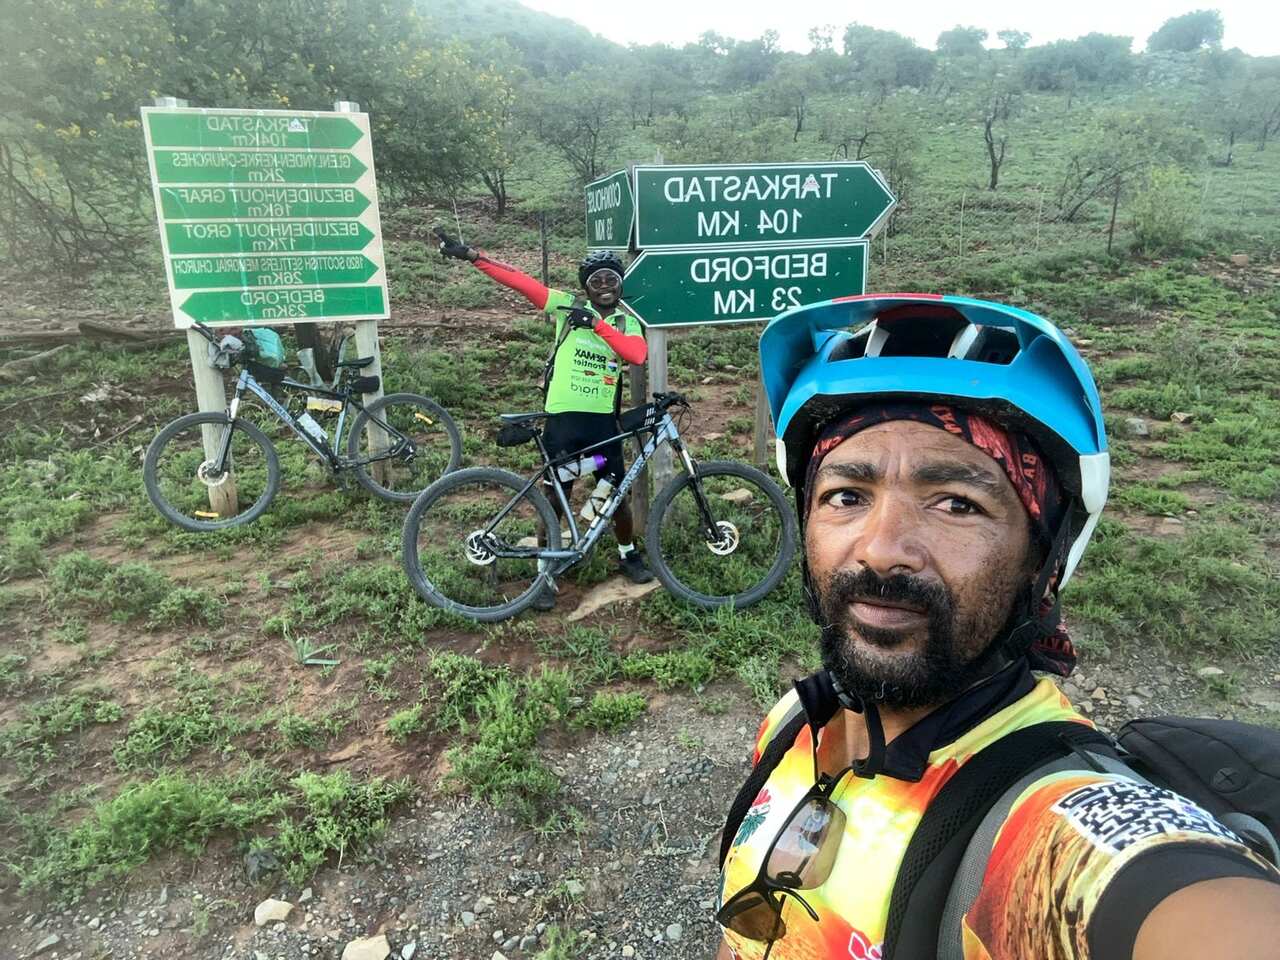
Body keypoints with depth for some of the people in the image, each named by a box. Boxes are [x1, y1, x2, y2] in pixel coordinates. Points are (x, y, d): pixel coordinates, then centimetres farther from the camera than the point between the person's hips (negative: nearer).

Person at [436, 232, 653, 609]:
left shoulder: (627, 322, 5)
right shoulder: (568, 306, -1)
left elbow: (637, 354, -17)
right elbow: (519, 281, -9)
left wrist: (597, 324, -24)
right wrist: (470, 255, -15)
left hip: (603, 421, 2)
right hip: (563, 418, -2)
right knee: (555, 497, 4)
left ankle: (629, 555, 35)